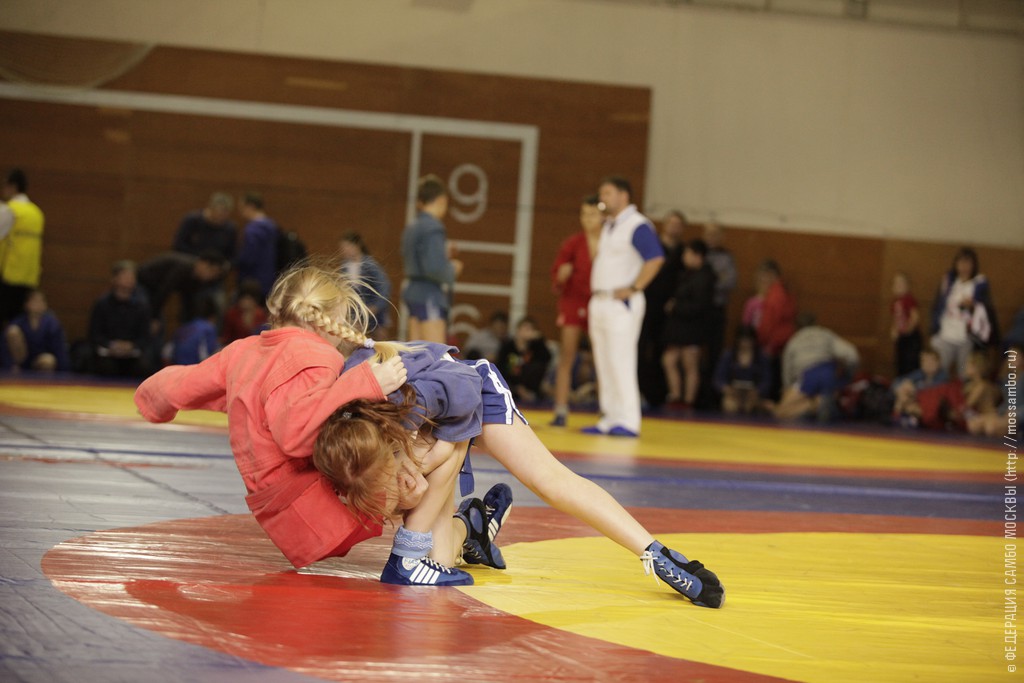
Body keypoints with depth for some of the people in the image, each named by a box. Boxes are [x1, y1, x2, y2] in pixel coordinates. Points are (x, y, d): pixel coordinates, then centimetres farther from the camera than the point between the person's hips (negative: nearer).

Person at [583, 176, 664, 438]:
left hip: (621, 305, -9)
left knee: (620, 363, -11)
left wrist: (634, 288, -19)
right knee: (604, 366, 8)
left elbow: (655, 258, -20)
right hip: (599, 303, 9)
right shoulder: (608, 226, 18)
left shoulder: (637, 225, -11)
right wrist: (595, 298, 15)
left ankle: (628, 421, -10)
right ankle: (609, 419, 12)